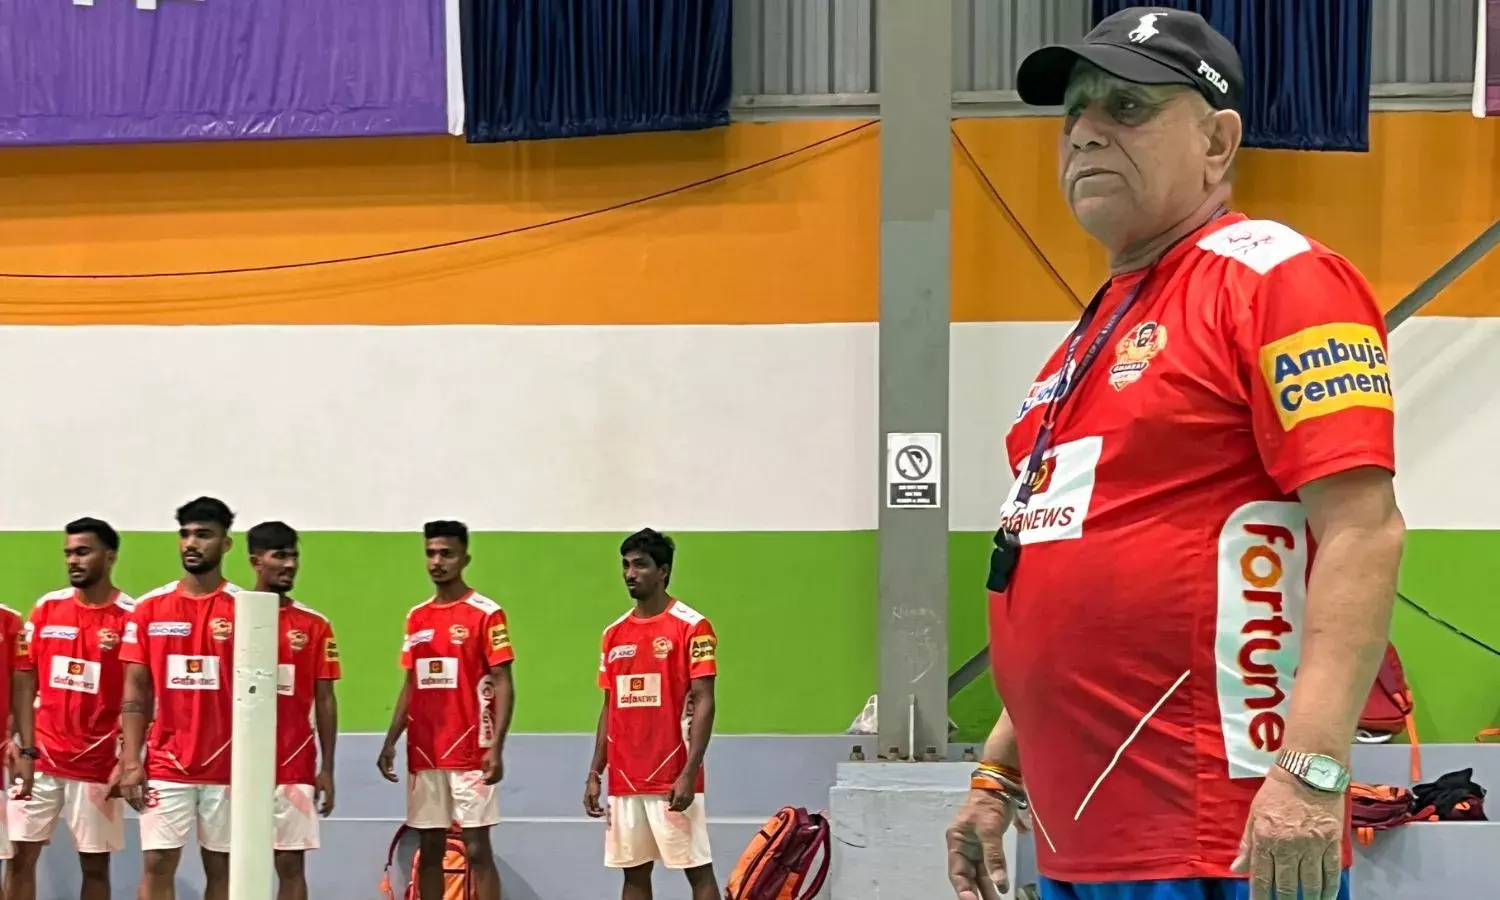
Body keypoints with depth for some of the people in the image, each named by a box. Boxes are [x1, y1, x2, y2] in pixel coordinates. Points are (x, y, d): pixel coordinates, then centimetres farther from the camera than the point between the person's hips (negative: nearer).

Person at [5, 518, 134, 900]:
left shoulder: (131, 616, -6)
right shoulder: (46, 608, 6)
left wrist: (126, 760, -12)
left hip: (98, 763, -3)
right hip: (41, 757, 3)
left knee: (95, 865, 4)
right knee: (21, 856, 3)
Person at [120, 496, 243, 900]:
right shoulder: (149, 609, 4)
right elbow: (136, 693, 5)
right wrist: (130, 761, -4)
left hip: (228, 766, -1)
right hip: (165, 766, 1)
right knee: (157, 864, -3)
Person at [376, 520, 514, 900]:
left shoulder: (486, 613, -5)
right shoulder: (417, 617, 13)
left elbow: (503, 684, -9)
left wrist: (496, 747, -18)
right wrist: (390, 743, 11)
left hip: (470, 754, -6)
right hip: (423, 755, 6)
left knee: (477, 849, -6)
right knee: (429, 850, 9)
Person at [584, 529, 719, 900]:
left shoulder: (692, 626, -6)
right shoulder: (614, 633, 13)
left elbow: (703, 703, -11)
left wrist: (689, 773, -18)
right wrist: (595, 773, 11)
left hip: (672, 779, -6)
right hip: (624, 780, 6)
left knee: (697, 869, -3)